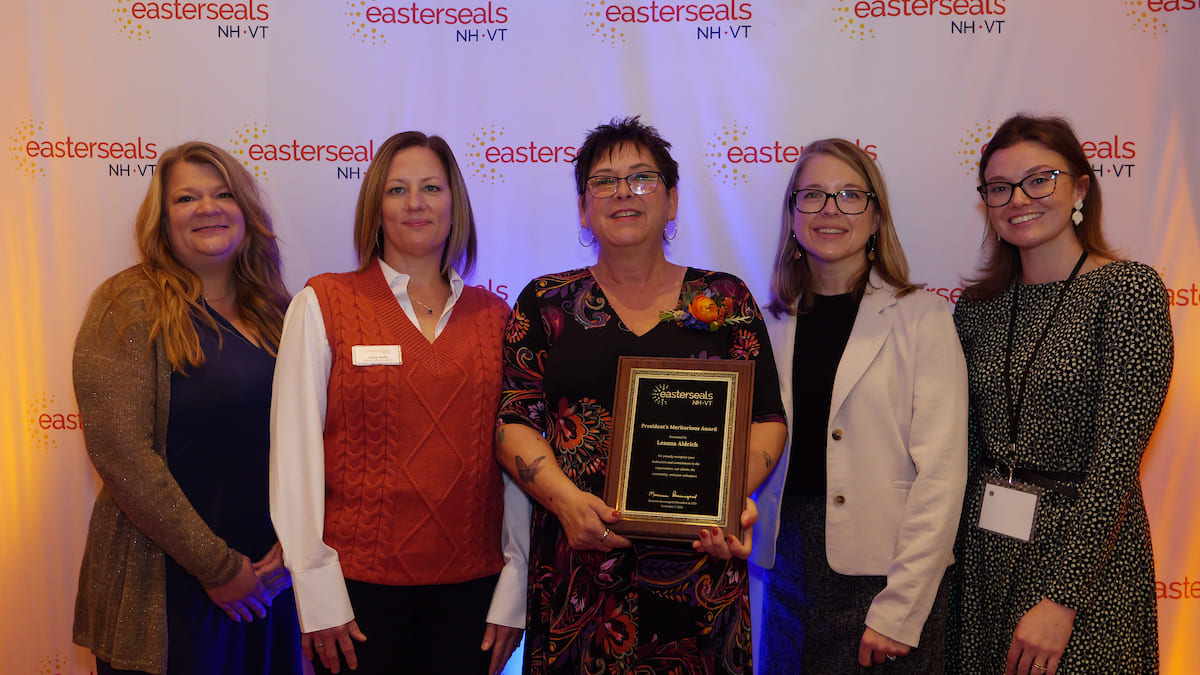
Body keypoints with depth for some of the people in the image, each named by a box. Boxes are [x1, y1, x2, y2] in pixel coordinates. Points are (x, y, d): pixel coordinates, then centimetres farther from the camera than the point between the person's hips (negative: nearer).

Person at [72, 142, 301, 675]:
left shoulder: (274, 312, 6)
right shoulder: (129, 306, -10)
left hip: (269, 576, 5)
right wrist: (216, 566, -15)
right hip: (167, 584, -5)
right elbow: (121, 455, -17)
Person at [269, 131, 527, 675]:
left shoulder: (494, 316, 5)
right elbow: (294, 450, -5)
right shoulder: (322, 304, -1)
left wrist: (514, 590, 1)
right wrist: (317, 593, -8)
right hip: (359, 583, -2)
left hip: (471, 583, 2)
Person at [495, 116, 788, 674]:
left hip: (699, 562, 1)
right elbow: (514, 420, 1)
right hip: (578, 561, 0)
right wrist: (566, 498, -15)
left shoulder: (726, 300, 7)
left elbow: (766, 418, 6)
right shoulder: (546, 303, 6)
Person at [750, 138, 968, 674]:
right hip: (789, 567, 4)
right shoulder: (774, 323, 7)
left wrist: (900, 608, -14)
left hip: (883, 570, -3)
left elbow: (940, 472, -10)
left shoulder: (922, 319, -6)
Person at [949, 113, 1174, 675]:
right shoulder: (979, 306, 5)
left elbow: (1119, 453, -17)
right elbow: (963, 444, 9)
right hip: (985, 548, 5)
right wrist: (950, 549, 1)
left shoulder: (1129, 289, -10)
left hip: (1085, 548, -4)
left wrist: (1062, 598, -20)